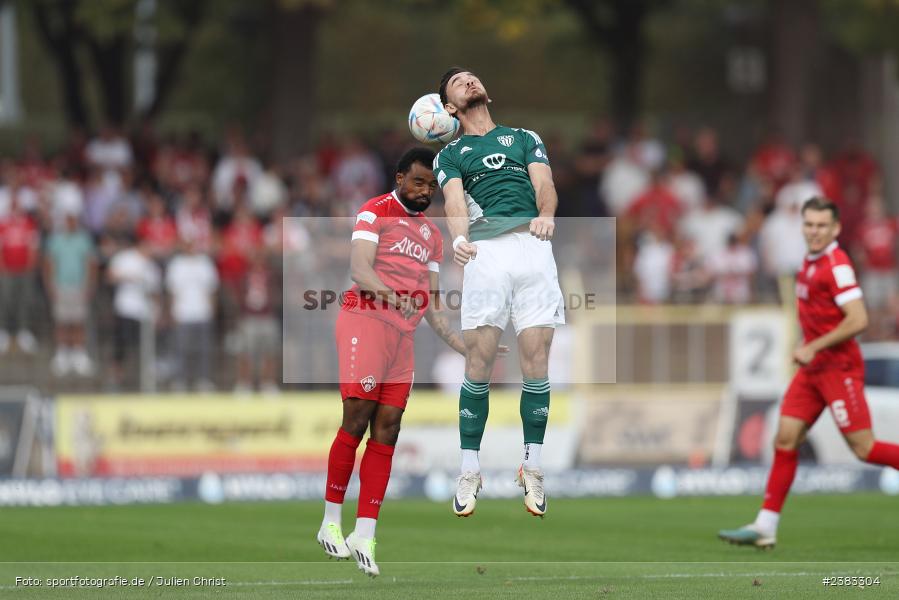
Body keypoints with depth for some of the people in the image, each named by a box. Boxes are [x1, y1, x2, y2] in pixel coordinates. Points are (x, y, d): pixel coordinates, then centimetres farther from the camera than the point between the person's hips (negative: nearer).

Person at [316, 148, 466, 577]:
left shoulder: (432, 235, 21)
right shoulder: (375, 212, 0)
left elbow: (431, 302, 23)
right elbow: (359, 268, -14)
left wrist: (462, 346, 15)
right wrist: (389, 293, -33)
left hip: (404, 333, 6)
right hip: (366, 320, -6)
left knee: (386, 430, -2)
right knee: (357, 419, -11)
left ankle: (365, 536, -5)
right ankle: (331, 522, -1)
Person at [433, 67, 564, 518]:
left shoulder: (524, 139, 25)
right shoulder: (450, 155, 20)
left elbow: (544, 183, 8)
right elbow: (454, 200, 0)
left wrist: (546, 214, -15)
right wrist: (459, 237, -21)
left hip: (533, 244, 1)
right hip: (484, 250, -1)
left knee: (536, 363, -5)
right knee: (478, 366, -8)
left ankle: (532, 469, 1)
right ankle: (469, 472, -2)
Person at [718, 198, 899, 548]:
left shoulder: (836, 265, -16)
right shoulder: (810, 263, 11)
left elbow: (858, 320, -24)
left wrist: (814, 348, -21)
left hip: (838, 368, -9)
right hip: (813, 369, 9)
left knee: (864, 448, -8)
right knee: (785, 439, 2)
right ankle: (765, 528, 2)